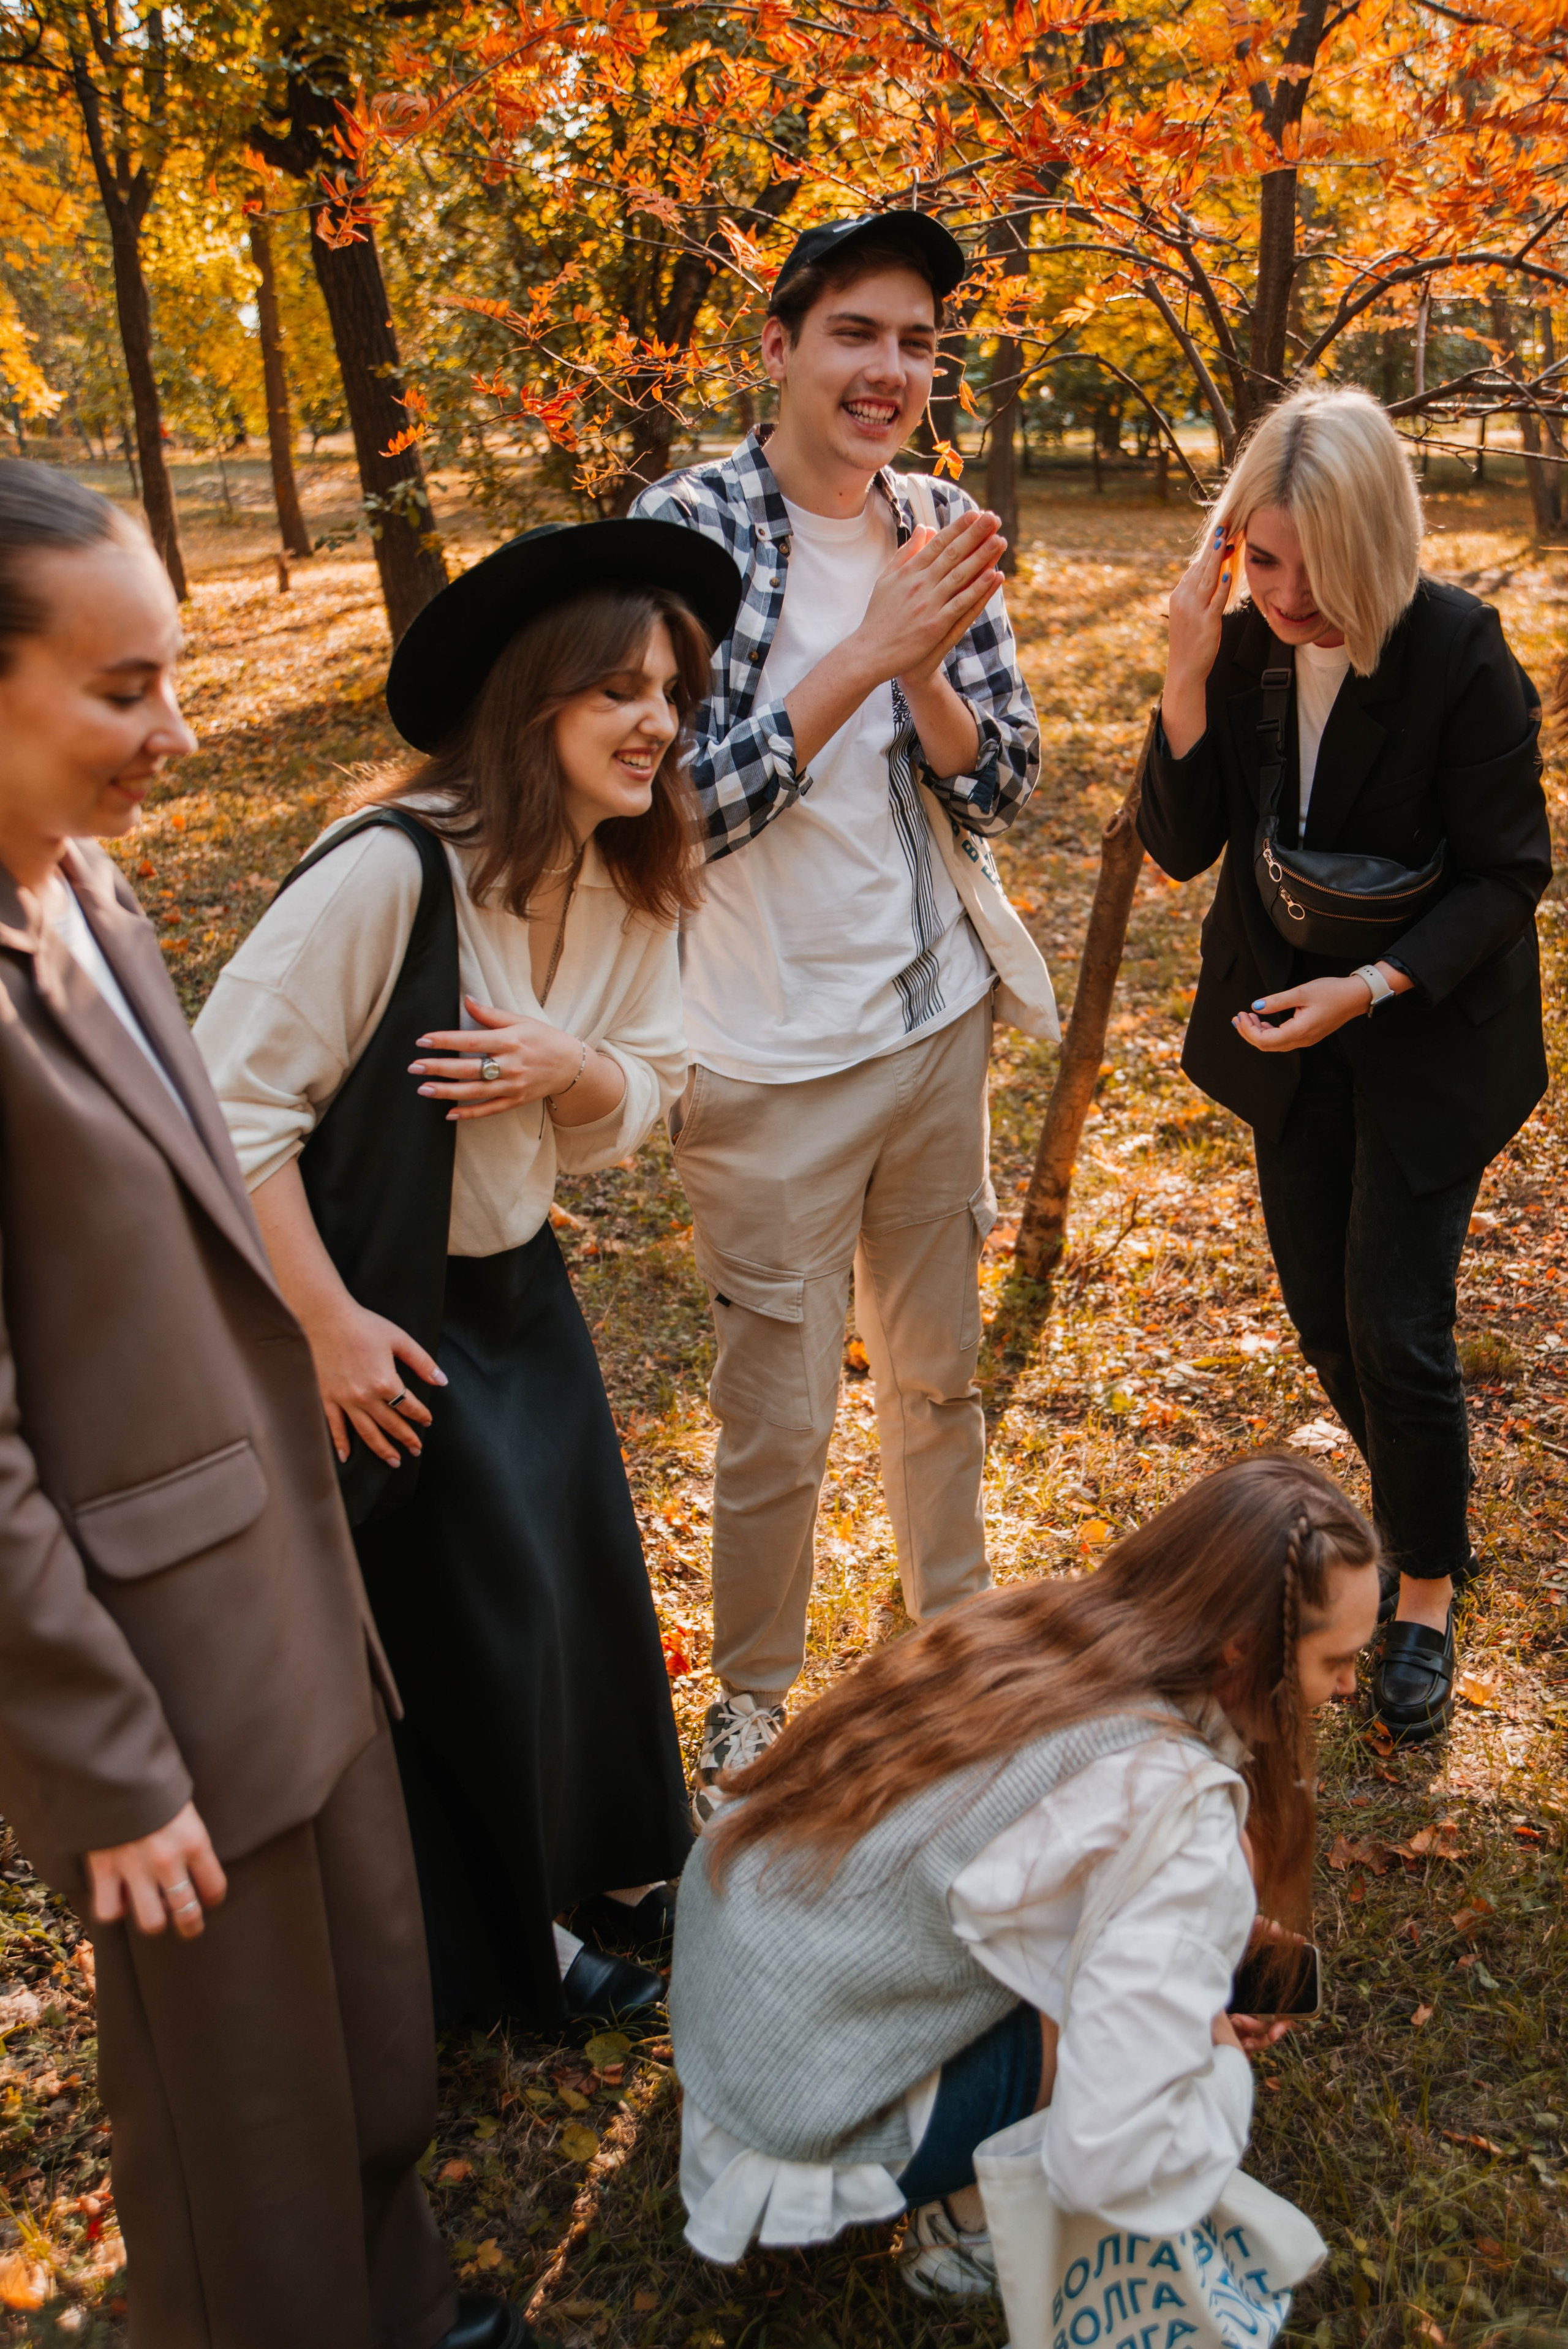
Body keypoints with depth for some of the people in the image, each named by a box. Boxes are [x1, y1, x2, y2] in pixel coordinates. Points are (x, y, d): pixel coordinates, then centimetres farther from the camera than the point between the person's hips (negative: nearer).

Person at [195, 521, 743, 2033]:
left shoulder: (629, 885, -2)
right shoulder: (389, 870, -27)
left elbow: (640, 1099, 5)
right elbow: (234, 1101, -25)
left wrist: (574, 1068, -20)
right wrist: (331, 1328, -21)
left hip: (520, 1285, 7)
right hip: (385, 1311, -7)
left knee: (588, 1582, 17)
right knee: (472, 1624, 6)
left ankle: (609, 1864, 43)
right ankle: (502, 1945, 32)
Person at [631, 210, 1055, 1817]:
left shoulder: (938, 528, 1)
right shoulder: (687, 526, -13)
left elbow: (1002, 790, 0)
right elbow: (681, 801, -19)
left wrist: (926, 669, -20)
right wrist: (869, 651, -23)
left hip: (939, 1017, 5)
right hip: (773, 1053, -5)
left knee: (939, 1366, 21)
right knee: (778, 1421, 6)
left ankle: (953, 1627, 44)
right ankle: (749, 1704, 30)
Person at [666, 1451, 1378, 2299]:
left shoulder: (1028, 1623, -4)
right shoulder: (1178, 1818, -27)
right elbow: (1111, 2162, -30)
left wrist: (1199, 1927, 9)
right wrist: (1223, 2062, -9)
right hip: (795, 2133, -7)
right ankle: (963, 2224, 7)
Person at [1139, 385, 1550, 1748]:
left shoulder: (1463, 655, -20)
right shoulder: (1243, 641, -8)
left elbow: (1507, 875, -13)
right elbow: (1179, 847, -9)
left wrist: (1371, 987, -24)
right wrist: (1189, 679, -22)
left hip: (1429, 1034, -4)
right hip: (1287, 1023, 5)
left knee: (1397, 1324, -5)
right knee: (1324, 1311, 13)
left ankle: (1427, 1594, 18)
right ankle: (1418, 1509, 40)